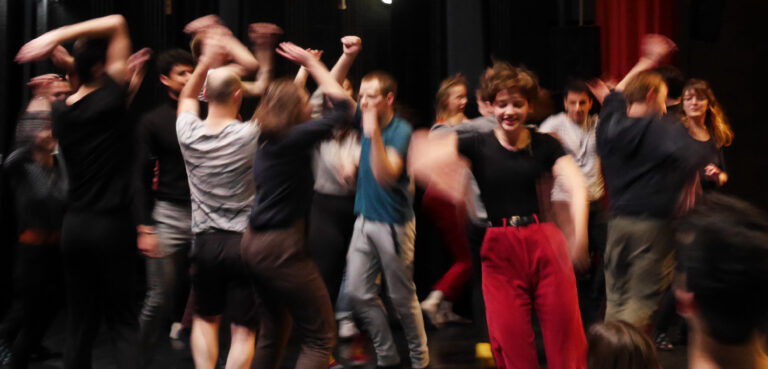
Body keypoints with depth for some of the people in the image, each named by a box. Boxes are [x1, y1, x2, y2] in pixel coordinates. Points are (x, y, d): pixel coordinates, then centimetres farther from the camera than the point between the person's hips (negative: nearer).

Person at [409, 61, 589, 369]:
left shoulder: (544, 145, 5)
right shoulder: (477, 145, 3)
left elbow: (577, 184, -8)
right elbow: (421, 159, -8)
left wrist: (579, 231, -25)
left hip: (544, 243, 1)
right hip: (500, 249, 0)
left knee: (565, 329, 0)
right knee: (509, 338, 1)